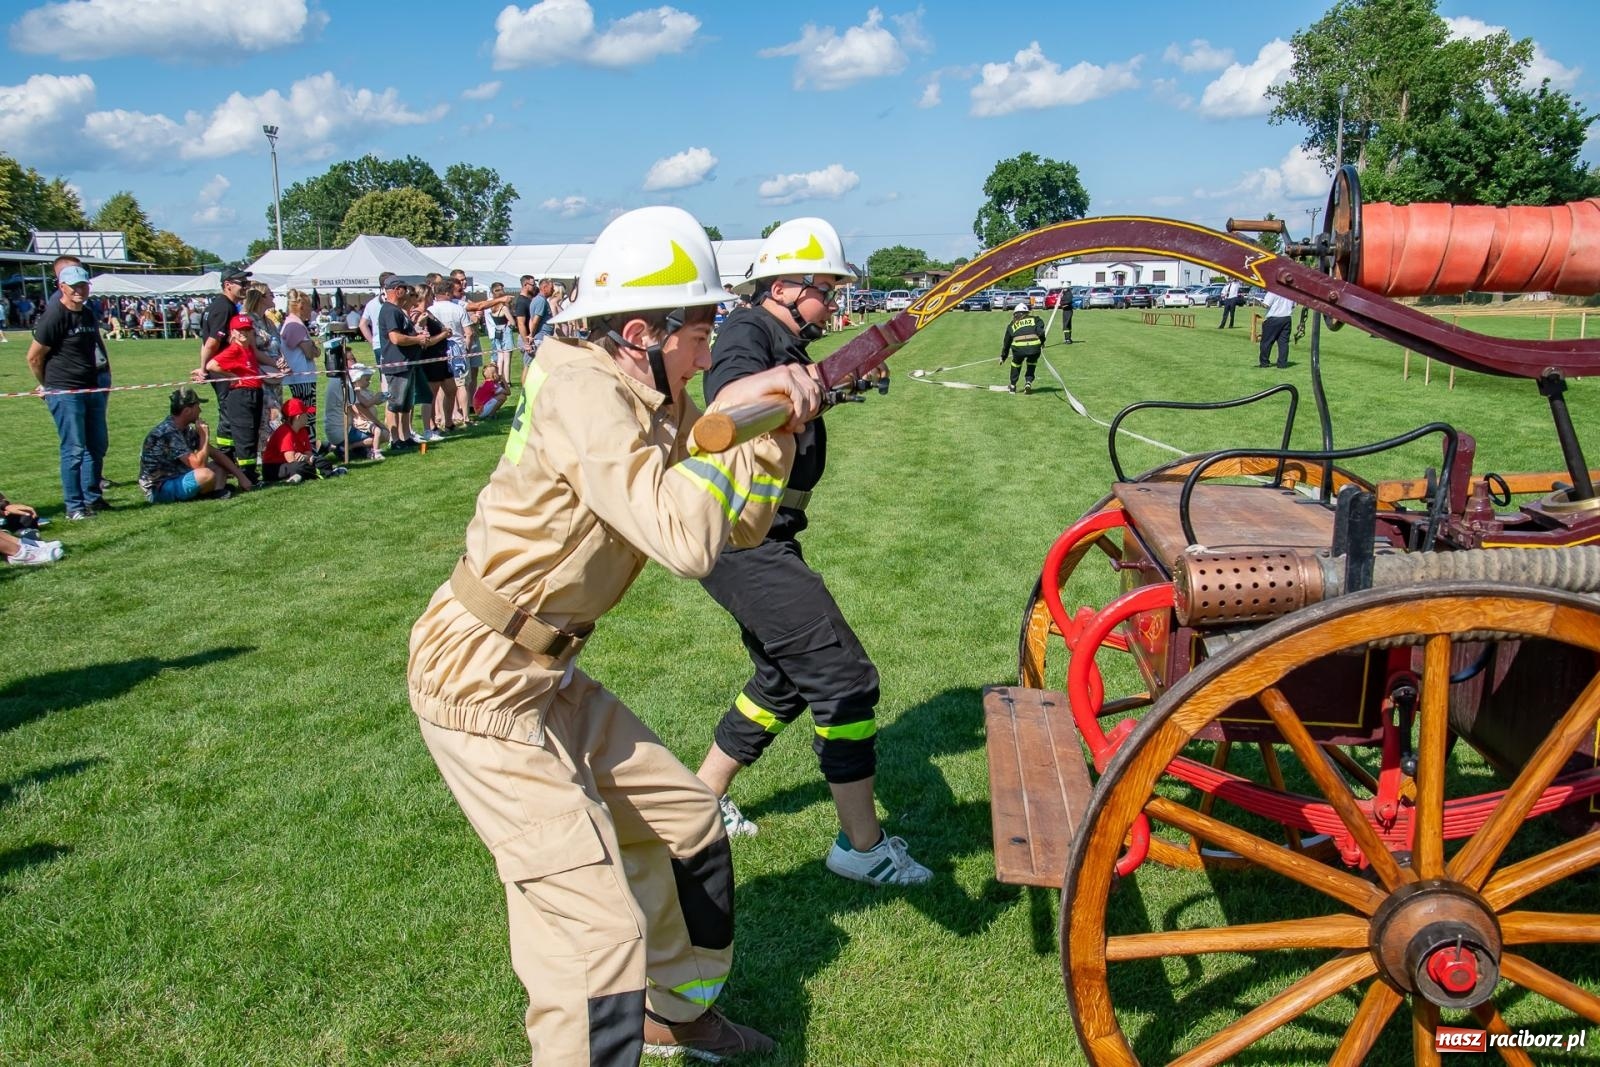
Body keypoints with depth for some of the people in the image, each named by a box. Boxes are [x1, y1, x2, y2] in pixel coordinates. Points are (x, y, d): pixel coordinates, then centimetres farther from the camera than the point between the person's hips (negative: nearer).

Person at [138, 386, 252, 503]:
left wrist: (241, 476, 5)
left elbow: (215, 453, 11)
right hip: (158, 490, -10)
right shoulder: (168, 433, -23)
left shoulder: (187, 430, 6)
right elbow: (198, 464, -27)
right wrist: (205, 436, -15)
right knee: (206, 475, -32)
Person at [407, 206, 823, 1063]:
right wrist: (730, 412, -20)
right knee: (595, 926, -14)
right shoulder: (583, 392, -22)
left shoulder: (656, 404, 5)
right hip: (481, 686, -10)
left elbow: (740, 525, 10)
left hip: (547, 677, 10)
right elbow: (685, 538, -33)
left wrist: (776, 427, -4)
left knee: (684, 824, 21)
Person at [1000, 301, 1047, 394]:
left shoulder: (1012, 325, 28)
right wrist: (1042, 342, 19)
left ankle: (1013, 386, 35)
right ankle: (1028, 382, 17)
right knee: (1032, 363, 31)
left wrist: (1003, 357, 44)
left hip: (1018, 347, 0)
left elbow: (1006, 342, 34)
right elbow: (1040, 331, 3)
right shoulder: (1034, 319, 24)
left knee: (1016, 363, 31)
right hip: (1034, 346, 0)